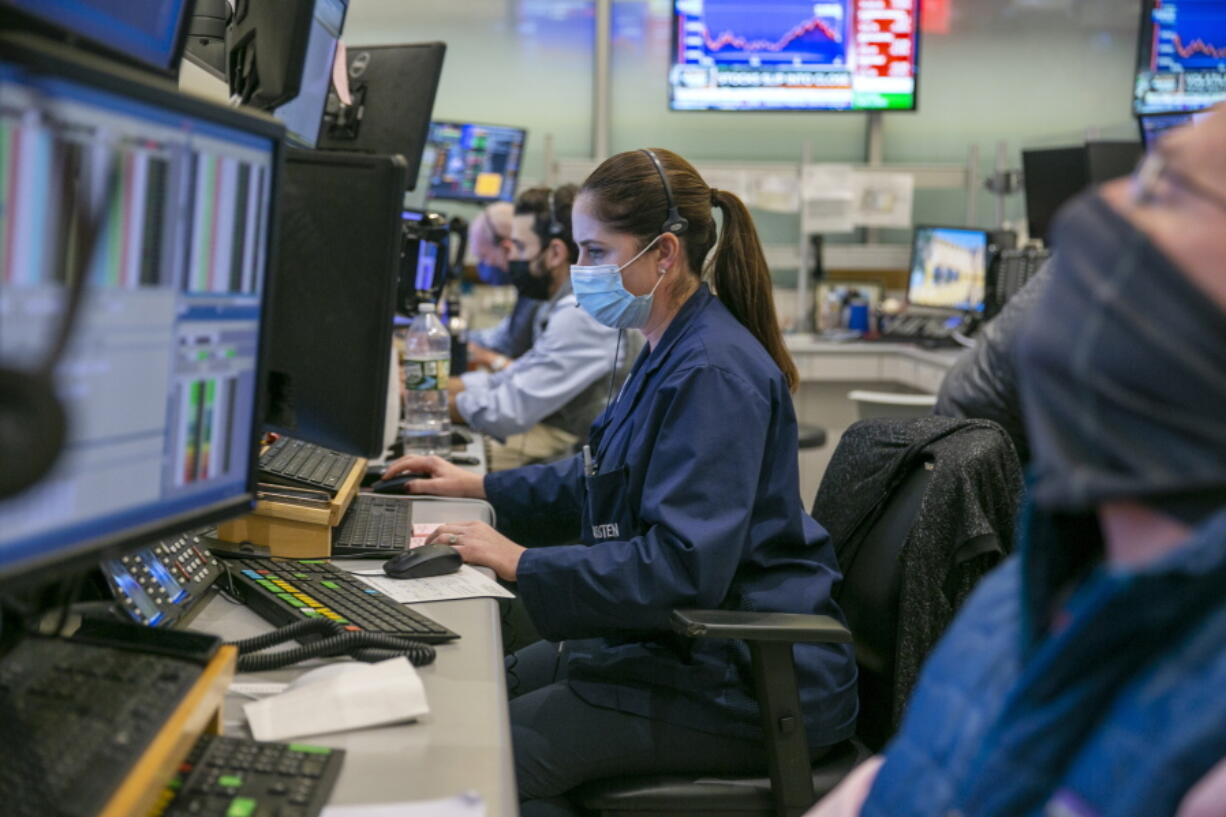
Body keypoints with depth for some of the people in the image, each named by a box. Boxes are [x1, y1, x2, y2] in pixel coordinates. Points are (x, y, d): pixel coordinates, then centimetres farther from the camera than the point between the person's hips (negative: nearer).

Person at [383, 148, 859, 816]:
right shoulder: (676, 353, 10)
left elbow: (683, 567, -29)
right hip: (685, 642, 10)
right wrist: (476, 486, 18)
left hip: (740, 680, -10)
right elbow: (608, 482, 24)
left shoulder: (714, 373, -23)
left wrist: (523, 563, -23)